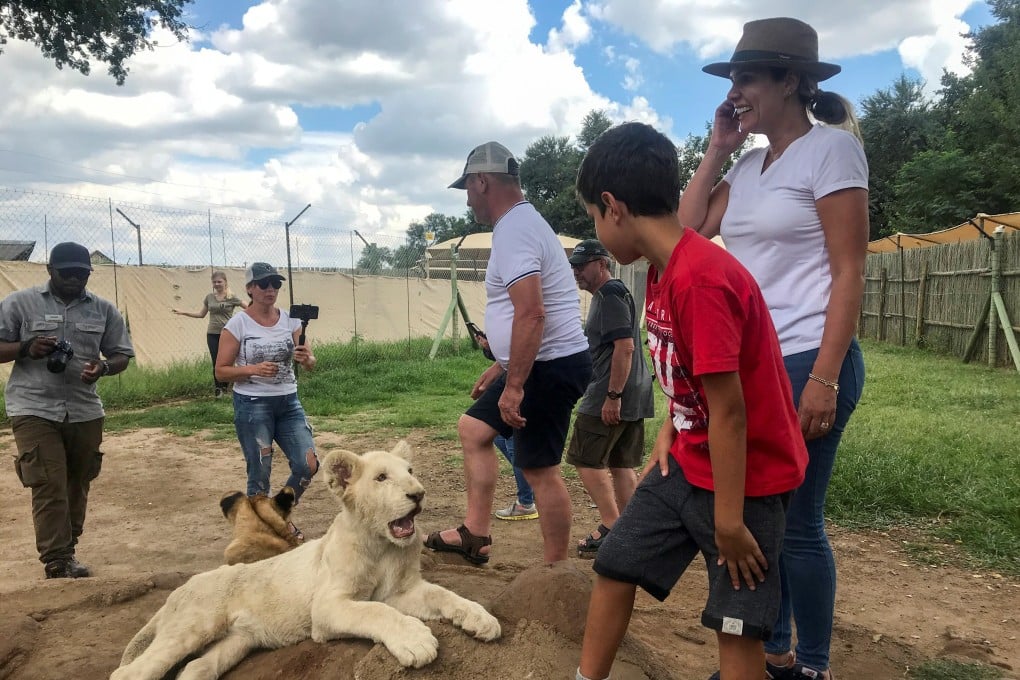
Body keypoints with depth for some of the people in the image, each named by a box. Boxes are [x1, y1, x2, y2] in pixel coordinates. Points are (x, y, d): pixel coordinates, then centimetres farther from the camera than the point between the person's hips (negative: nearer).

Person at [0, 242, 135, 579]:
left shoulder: (104, 309, 5)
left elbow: (122, 355, 8)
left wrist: (104, 367, -14)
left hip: (85, 412, 3)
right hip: (34, 410, -3)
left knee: (77, 486, 12)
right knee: (49, 488, -7)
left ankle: (65, 553, 28)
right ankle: (57, 564, -1)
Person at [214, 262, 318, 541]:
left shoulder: (290, 320, 4)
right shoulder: (238, 324, -6)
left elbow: (310, 363, 2)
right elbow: (221, 371, -5)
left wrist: (306, 358, -21)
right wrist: (253, 369, -22)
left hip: (289, 403, 4)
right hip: (252, 405, -4)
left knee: (308, 465, -2)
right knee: (259, 474, 1)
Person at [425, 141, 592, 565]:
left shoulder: (512, 230, -17)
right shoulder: (523, 222, 17)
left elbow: (531, 313, -29)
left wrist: (514, 384, -26)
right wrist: (501, 366, 25)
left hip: (551, 366, -11)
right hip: (540, 362, 11)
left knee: (539, 469, -3)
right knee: (473, 428, 18)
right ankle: (475, 534, 23)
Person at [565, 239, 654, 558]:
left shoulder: (610, 295, -13)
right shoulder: (609, 294, 19)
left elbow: (625, 347, -22)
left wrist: (612, 396, -23)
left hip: (610, 397, -10)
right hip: (633, 399, 10)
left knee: (586, 460, -3)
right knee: (622, 465, 12)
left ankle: (612, 527, -1)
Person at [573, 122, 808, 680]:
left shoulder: (700, 278, -27)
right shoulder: (663, 269, 3)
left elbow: (728, 409, -26)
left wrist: (729, 517, -20)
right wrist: (669, 430, 3)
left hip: (744, 477, -9)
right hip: (687, 463, 9)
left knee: (736, 623, 4)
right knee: (615, 565, 13)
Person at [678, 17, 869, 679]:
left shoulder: (831, 148, -7)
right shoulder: (750, 164, 14)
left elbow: (849, 272, -12)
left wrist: (824, 379, -19)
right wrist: (718, 148, 6)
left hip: (806, 362, -7)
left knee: (797, 522, 1)